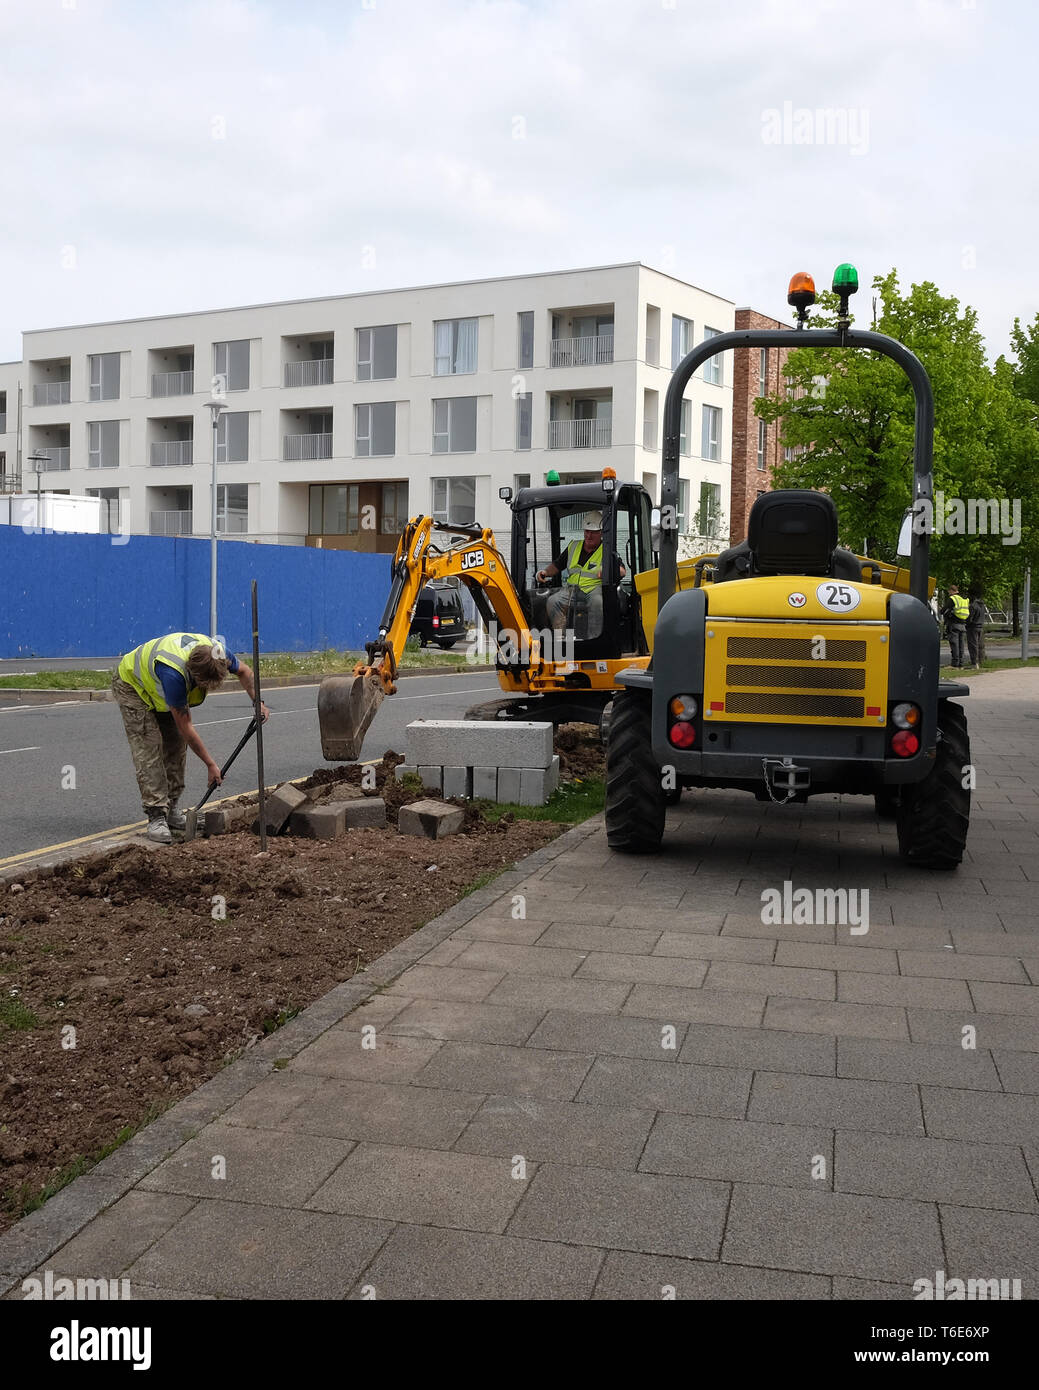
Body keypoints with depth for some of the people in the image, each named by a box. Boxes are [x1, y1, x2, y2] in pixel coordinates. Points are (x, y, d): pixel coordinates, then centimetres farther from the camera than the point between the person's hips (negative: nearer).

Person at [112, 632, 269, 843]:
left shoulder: (215, 651, -28)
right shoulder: (174, 674, -44)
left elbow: (244, 670, -2)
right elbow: (185, 727, -32)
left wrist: (258, 703, -11)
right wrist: (210, 764, -25)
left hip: (161, 691, 7)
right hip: (132, 686, -7)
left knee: (176, 746, 2)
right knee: (148, 750, -16)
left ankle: (170, 810, 10)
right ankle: (156, 817, -15)